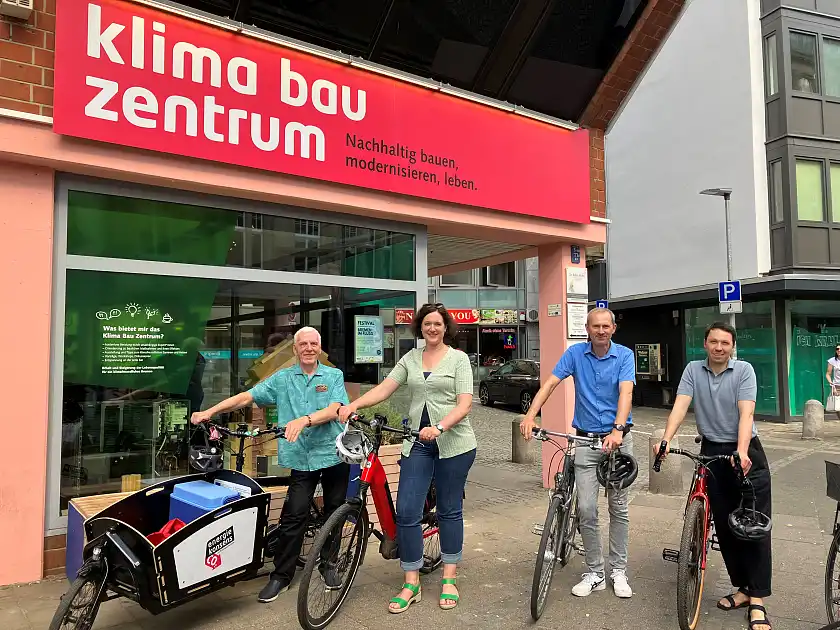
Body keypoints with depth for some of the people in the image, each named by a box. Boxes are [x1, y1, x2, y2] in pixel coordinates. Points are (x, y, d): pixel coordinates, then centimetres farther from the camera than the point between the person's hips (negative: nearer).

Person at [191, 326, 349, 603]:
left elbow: (333, 410, -12)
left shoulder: (334, 376, 2)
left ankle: (328, 565, 31)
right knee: (293, 515, -4)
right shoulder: (282, 378, 7)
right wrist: (209, 412, -6)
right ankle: (281, 575, 11)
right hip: (301, 457, 0)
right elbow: (246, 397, 2)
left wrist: (304, 420, -27)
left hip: (334, 453, 0)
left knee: (334, 513, 11)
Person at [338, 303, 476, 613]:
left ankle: (449, 580, 24)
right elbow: (384, 388, 2)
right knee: (406, 510, -2)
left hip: (453, 442, -3)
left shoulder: (458, 358, -2)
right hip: (417, 443, 3)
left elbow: (464, 404, -9)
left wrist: (439, 428, -24)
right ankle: (411, 583, 12)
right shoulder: (410, 358, 9)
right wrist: (353, 405, -12)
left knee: (450, 510, 9)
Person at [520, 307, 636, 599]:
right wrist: (530, 415, -24)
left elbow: (625, 392, -19)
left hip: (618, 439, -1)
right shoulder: (576, 353, -2)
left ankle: (618, 571, 24)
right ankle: (595, 573, 15)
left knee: (619, 508, 9)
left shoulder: (624, 355, -6)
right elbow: (550, 383, -9)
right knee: (586, 509, -1)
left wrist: (618, 429, -34)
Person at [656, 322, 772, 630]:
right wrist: (666, 439, -26)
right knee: (724, 525, 9)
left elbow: (746, 413, -17)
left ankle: (757, 601, 4)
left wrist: (741, 452, -31)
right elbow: (680, 406, -10)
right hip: (712, 453, 3)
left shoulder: (744, 370, -6)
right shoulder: (693, 370, 1)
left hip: (745, 452, -3)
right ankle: (743, 588, 24)